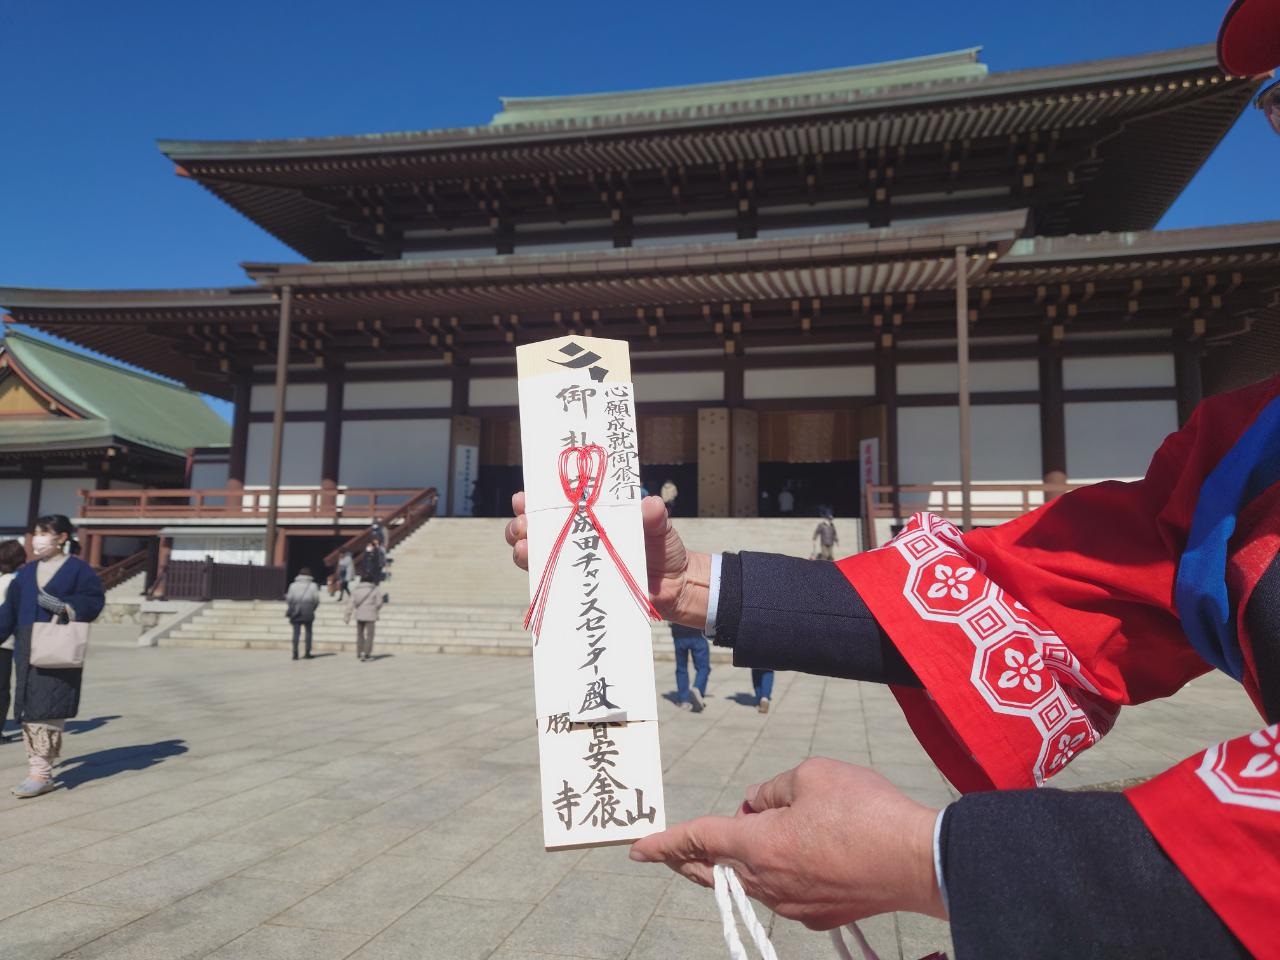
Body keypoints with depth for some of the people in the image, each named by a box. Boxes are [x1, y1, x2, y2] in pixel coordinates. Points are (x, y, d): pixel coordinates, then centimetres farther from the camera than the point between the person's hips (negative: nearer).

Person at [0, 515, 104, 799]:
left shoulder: (78, 569, -3)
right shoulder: (27, 572, 14)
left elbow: (94, 600, -10)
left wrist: (64, 607, -23)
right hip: (27, 648, 6)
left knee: (47, 707, -9)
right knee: (28, 708, 7)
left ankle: (41, 773, -6)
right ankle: (38, 767, 16)